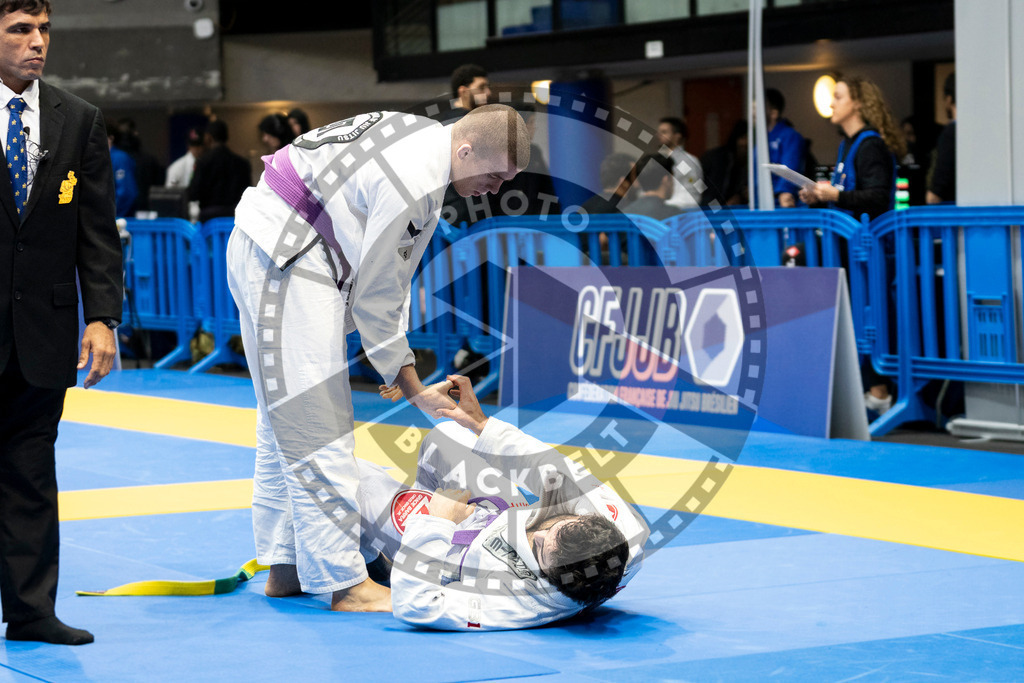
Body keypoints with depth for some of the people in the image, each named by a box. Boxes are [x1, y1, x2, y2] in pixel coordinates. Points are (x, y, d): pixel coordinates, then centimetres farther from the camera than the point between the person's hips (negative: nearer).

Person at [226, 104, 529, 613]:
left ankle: (284, 568, 24)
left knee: (284, 418, 16)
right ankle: (343, 581, -9)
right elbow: (378, 294, -17)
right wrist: (412, 389, -8)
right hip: (283, 258, -11)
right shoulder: (413, 181, -25)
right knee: (314, 422, -10)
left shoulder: (424, 139, 5)